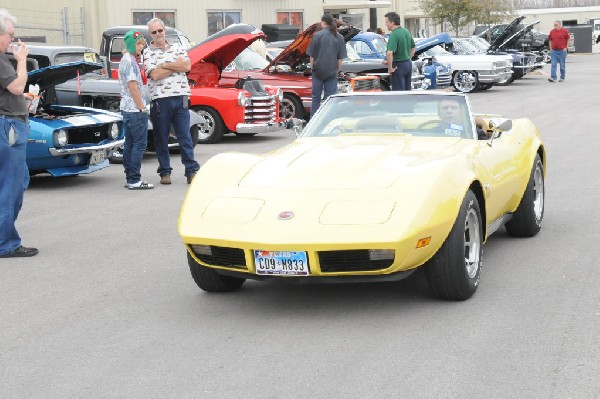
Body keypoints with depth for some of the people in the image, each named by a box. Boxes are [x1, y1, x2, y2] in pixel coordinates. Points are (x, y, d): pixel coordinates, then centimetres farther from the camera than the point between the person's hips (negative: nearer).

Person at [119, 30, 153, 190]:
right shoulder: (129, 61, -15)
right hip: (136, 110, -10)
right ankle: (134, 180, -8)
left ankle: (130, 178, 15)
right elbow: (133, 87, -19)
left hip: (127, 108, 10)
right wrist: (142, 108, -16)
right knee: (140, 144, -8)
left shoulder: (125, 60, 16)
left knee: (130, 144, 11)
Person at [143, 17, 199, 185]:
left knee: (185, 136, 0)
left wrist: (164, 65, -5)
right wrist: (176, 66, -2)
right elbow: (155, 74, -10)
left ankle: (192, 171, 2)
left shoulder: (177, 48, 14)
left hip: (181, 97, 1)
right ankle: (165, 172, 14)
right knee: (161, 138, 5)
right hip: (160, 100, -1)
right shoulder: (147, 53, 4)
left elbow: (187, 66, -2)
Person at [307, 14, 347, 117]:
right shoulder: (339, 37, 3)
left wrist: (312, 66, 7)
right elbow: (341, 58, 4)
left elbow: (312, 55, -4)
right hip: (332, 71, 2)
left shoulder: (318, 35, -7)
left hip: (319, 70, -2)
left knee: (316, 97, 7)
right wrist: (337, 69, 13)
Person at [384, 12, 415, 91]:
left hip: (398, 66, -9)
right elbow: (413, 48, 21)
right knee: (407, 90, 16)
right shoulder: (406, 32, 9)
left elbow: (389, 53, -32)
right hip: (408, 64, 9)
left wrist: (390, 68, -22)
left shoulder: (394, 35, -20)